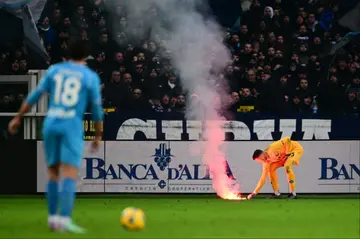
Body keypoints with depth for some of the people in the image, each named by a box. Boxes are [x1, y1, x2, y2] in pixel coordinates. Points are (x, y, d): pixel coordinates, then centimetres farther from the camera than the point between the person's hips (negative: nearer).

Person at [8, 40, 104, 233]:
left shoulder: (54, 70, 9)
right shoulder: (91, 77, 1)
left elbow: (34, 95, 8)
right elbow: (97, 110, 2)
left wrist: (18, 118, 16)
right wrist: (98, 137, 13)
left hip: (50, 124, 4)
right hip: (72, 126, -4)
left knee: (53, 173, 17)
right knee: (70, 175, -11)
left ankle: (53, 218, 14)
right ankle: (64, 220, -26)